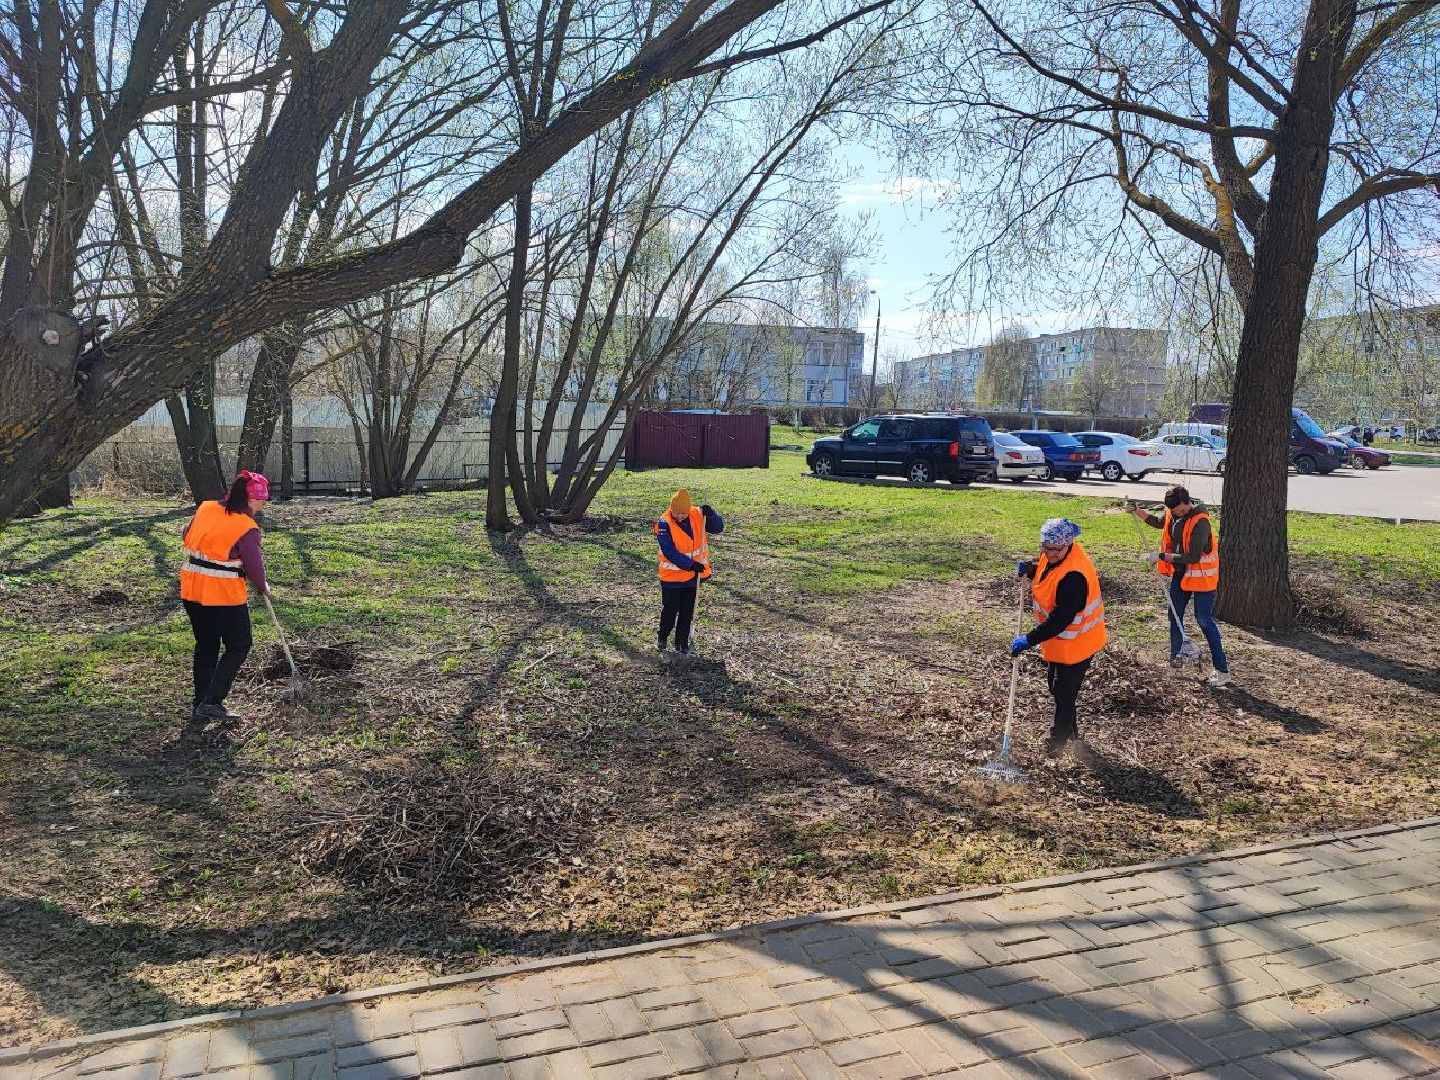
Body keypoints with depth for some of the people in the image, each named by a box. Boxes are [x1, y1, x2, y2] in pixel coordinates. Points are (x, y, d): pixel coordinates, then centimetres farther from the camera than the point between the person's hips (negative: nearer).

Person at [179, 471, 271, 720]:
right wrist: (262, 586, 8)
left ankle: (199, 705, 23)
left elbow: (187, 534, 19)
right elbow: (254, 568, -11)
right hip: (224, 595, -7)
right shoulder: (247, 528, -16)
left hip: (191, 590, 7)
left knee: (205, 646, 18)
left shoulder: (205, 508, 3)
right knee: (238, 647, 8)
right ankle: (212, 703, 2)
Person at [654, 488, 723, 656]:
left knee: (687, 611, 13)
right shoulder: (664, 524, -20)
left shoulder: (697, 515, -8)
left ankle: (682, 642, 27)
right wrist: (690, 565, -26)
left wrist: (710, 514, -26)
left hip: (694, 574, 4)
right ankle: (662, 637, 34)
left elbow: (718, 529, -6)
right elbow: (669, 552, -23)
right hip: (672, 575, -4)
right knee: (670, 610, 8)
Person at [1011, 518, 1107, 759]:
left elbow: (1061, 619, -35)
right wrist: (1029, 569, -5)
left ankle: (1058, 740, 20)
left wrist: (1029, 640, -33)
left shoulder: (1074, 576, -35)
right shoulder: (1053, 556, -6)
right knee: (1055, 685, 24)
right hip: (1058, 641, 10)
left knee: (1064, 692, 2)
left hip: (1075, 644, -10)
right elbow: (1044, 574, 17)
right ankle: (1070, 730, 45)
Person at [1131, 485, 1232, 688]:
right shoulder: (1173, 513, -4)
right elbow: (1160, 523, 20)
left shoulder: (1200, 522, -28)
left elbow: (1193, 557, -29)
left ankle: (1222, 671, -1)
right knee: (1175, 615, 16)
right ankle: (1175, 656, 33)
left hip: (1202, 575, -8)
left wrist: (1162, 556, -27)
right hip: (1181, 573, 8)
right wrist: (1137, 511, 5)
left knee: (1205, 621, -7)